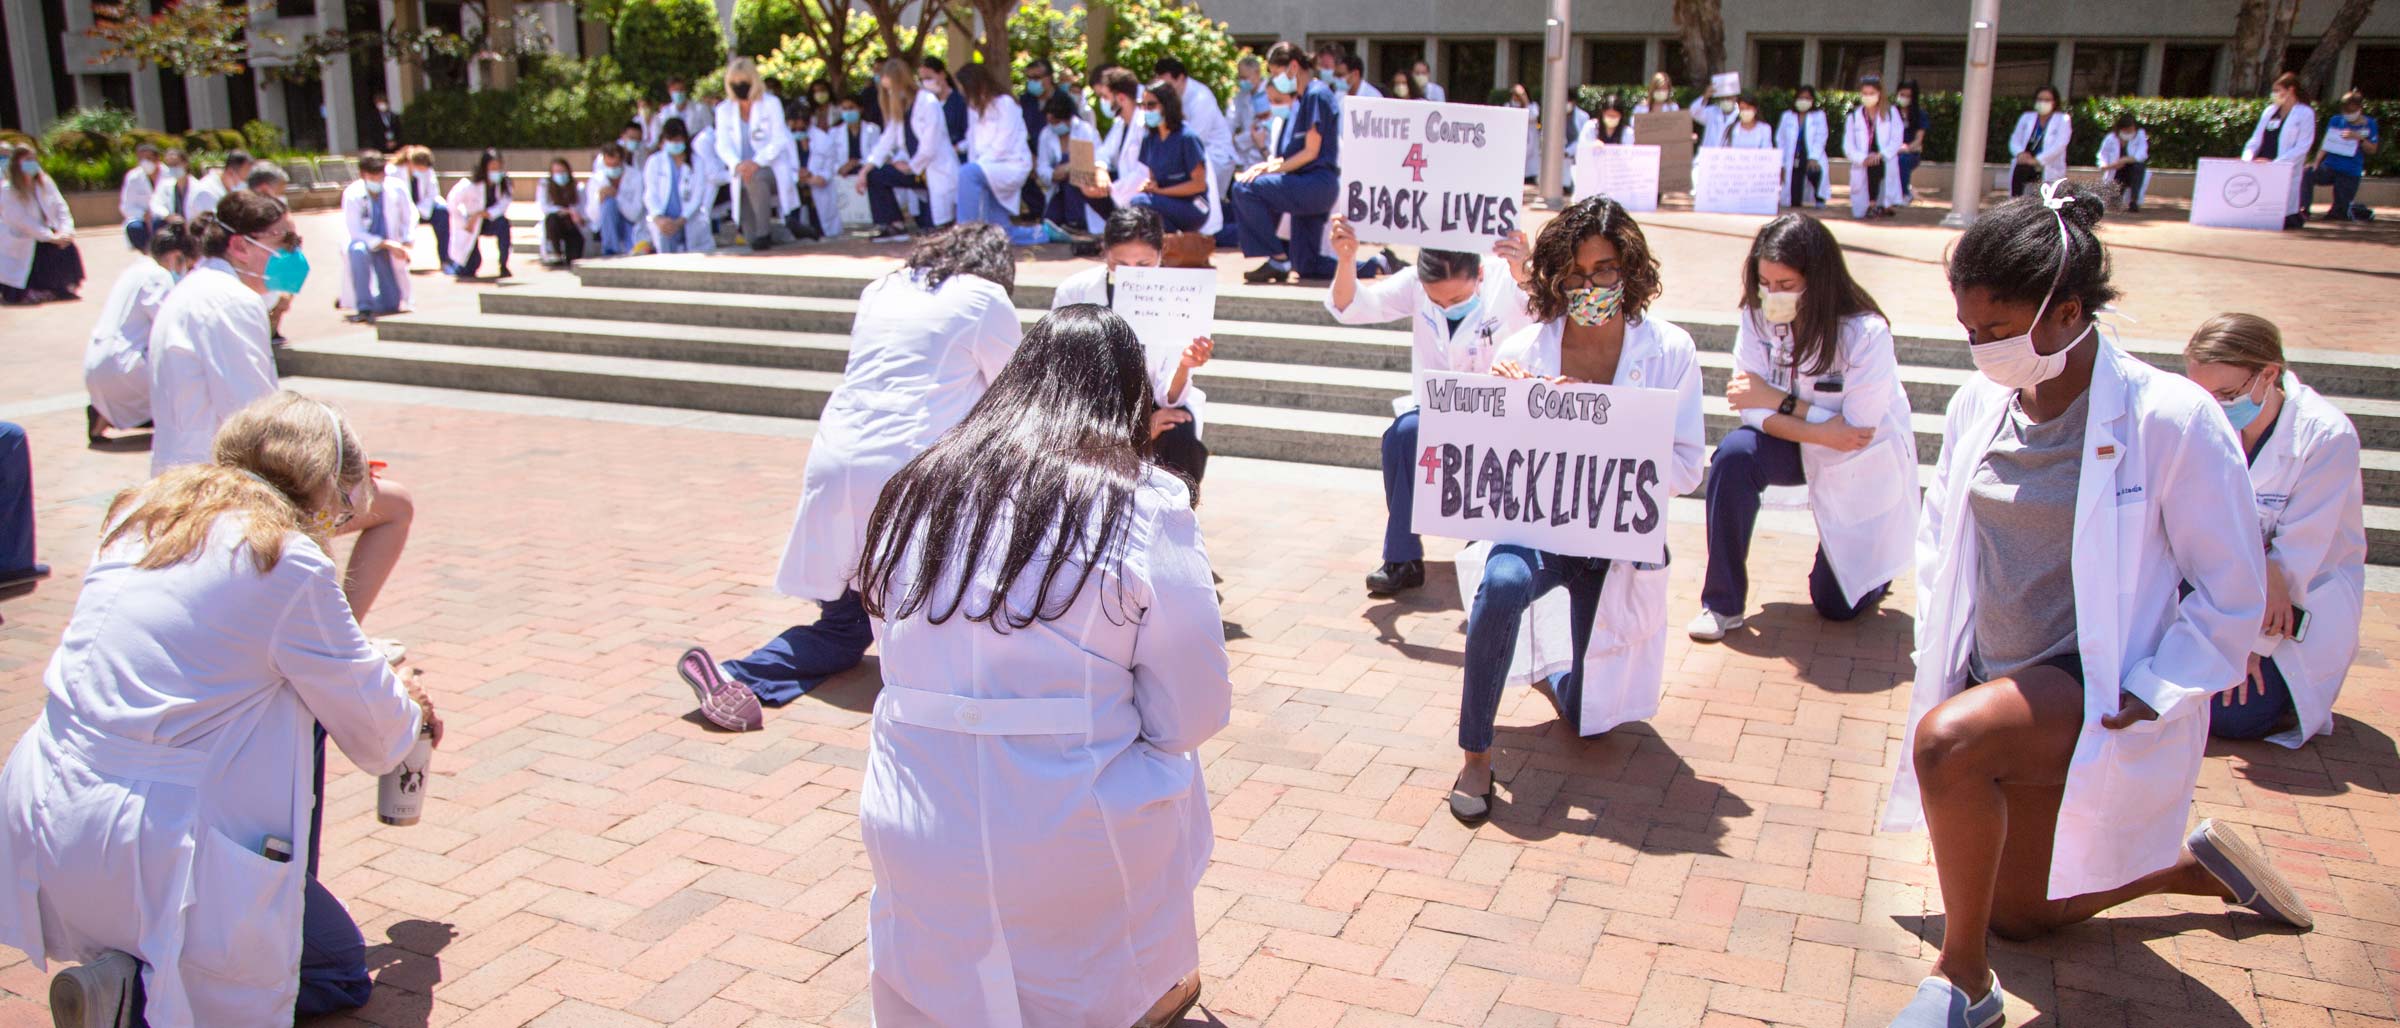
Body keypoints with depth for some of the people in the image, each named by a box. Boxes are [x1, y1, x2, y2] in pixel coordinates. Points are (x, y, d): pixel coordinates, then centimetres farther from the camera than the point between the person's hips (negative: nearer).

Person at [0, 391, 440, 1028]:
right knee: (341, 969, 12)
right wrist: (412, 712, 25)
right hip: (150, 850, -7)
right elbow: (376, 732, 0)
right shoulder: (291, 563, -11)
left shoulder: (142, 513, 10)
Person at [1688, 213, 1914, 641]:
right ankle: (1723, 603, -20)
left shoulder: (1867, 334, -28)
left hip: (1865, 467, -3)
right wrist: (1819, 431, -34)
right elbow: (1755, 412, -18)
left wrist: (1779, 401, -25)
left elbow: (1859, 431, -27)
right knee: (1735, 452, -32)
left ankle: (1871, 557, 35)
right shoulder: (1757, 318, -18)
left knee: (1836, 605, -3)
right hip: (1802, 449, 3)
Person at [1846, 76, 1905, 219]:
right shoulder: (1853, 117, 11)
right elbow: (1848, 147, 2)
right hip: (1862, 166, 0)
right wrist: (1863, 159, -17)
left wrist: (1881, 155, -19)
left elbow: (1897, 139, -1)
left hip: (1885, 163, 0)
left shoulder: (1891, 113, 10)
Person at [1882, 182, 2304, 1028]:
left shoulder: (2171, 420, -19)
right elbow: (1940, 539, 14)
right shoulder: (1978, 406, -2)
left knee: (1946, 739, -36)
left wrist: (2144, 699, -19)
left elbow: (2233, 594, -11)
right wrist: (1937, 660, 5)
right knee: (2016, 912, 19)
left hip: (2099, 695, -7)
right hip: (2003, 686, 7)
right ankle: (2194, 864, 45)